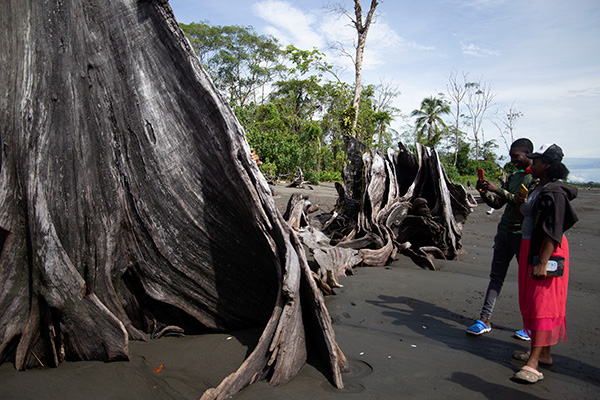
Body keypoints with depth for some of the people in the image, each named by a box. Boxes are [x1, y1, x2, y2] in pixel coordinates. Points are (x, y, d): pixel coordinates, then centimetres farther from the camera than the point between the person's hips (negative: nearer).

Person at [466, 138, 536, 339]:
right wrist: (485, 193, -2)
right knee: (496, 277, 4)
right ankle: (485, 320, 6)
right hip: (505, 231, 7)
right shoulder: (513, 177, 17)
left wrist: (498, 189, -23)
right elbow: (497, 204, 17)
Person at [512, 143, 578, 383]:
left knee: (542, 302, -9)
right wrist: (520, 203, 6)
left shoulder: (554, 192, -17)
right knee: (531, 300, 14)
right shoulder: (538, 189, 14)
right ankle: (543, 353, 26)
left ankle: (533, 363, -8)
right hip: (530, 247, 10)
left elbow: (554, 231, -23)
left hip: (546, 251, -10)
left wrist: (543, 262, -27)